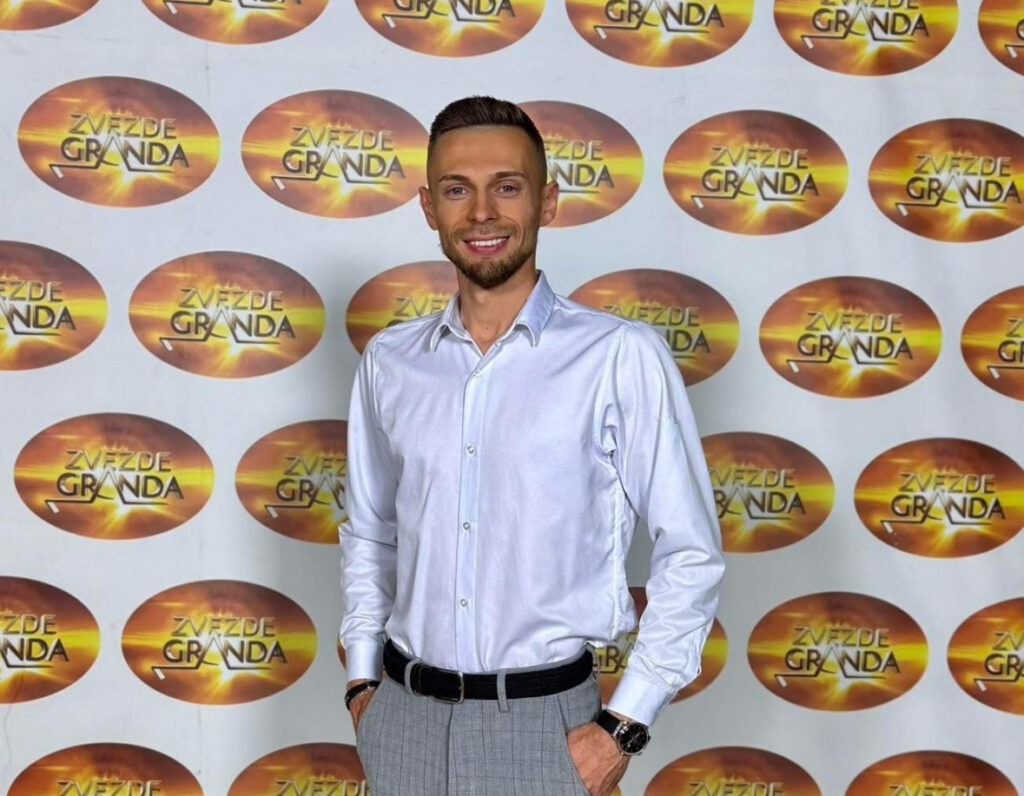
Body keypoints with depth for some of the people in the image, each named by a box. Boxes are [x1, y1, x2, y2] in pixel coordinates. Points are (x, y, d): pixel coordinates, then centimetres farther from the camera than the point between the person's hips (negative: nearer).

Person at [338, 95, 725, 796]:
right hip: (401, 717, 4)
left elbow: (692, 555, -8)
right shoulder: (389, 361, 3)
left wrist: (621, 728, -10)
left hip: (543, 724, -3)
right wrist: (362, 680, 7)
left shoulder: (622, 356, -11)